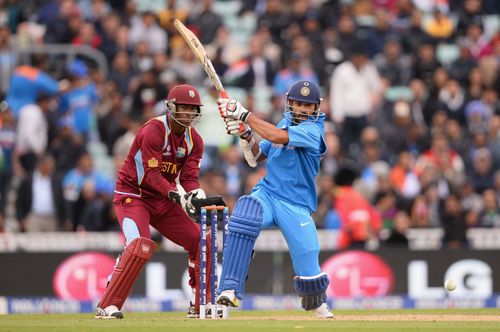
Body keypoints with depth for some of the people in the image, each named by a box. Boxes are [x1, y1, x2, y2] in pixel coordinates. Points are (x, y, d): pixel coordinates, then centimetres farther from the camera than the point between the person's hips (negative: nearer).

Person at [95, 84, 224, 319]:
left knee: (200, 242, 2)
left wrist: (200, 199, -25)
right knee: (141, 245, -29)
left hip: (163, 200, 8)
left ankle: (200, 306, 14)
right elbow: (152, 176, -26)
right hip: (132, 195, -8)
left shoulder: (194, 140, 1)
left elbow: (189, 178, -4)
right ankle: (107, 306, -25)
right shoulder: (153, 131, -21)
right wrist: (179, 197, -37)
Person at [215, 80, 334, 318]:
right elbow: (255, 158, 15)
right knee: (245, 215, -32)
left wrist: (244, 114, -21)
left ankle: (316, 303, 28)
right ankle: (229, 288, -36)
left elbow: (278, 137, -26)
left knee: (309, 268, -8)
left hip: (296, 207, -4)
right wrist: (245, 135, -4)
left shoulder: (313, 130, -10)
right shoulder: (286, 122, 11)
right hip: (267, 194, 4)